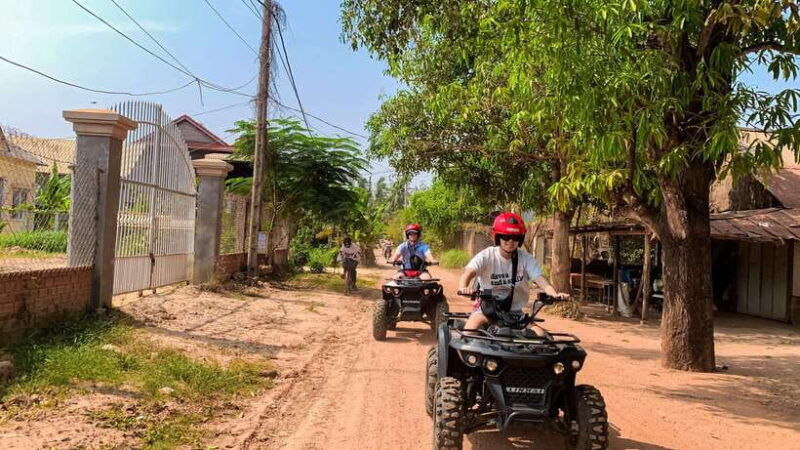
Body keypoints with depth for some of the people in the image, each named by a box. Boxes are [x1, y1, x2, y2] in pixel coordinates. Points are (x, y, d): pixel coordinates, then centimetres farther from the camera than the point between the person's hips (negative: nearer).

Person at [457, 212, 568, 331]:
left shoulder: (526, 258, -5)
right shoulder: (486, 256, -11)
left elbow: (540, 279, -16)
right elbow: (468, 273, -26)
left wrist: (554, 294, -38)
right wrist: (463, 289, -50)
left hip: (515, 312, 2)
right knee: (470, 331, -30)